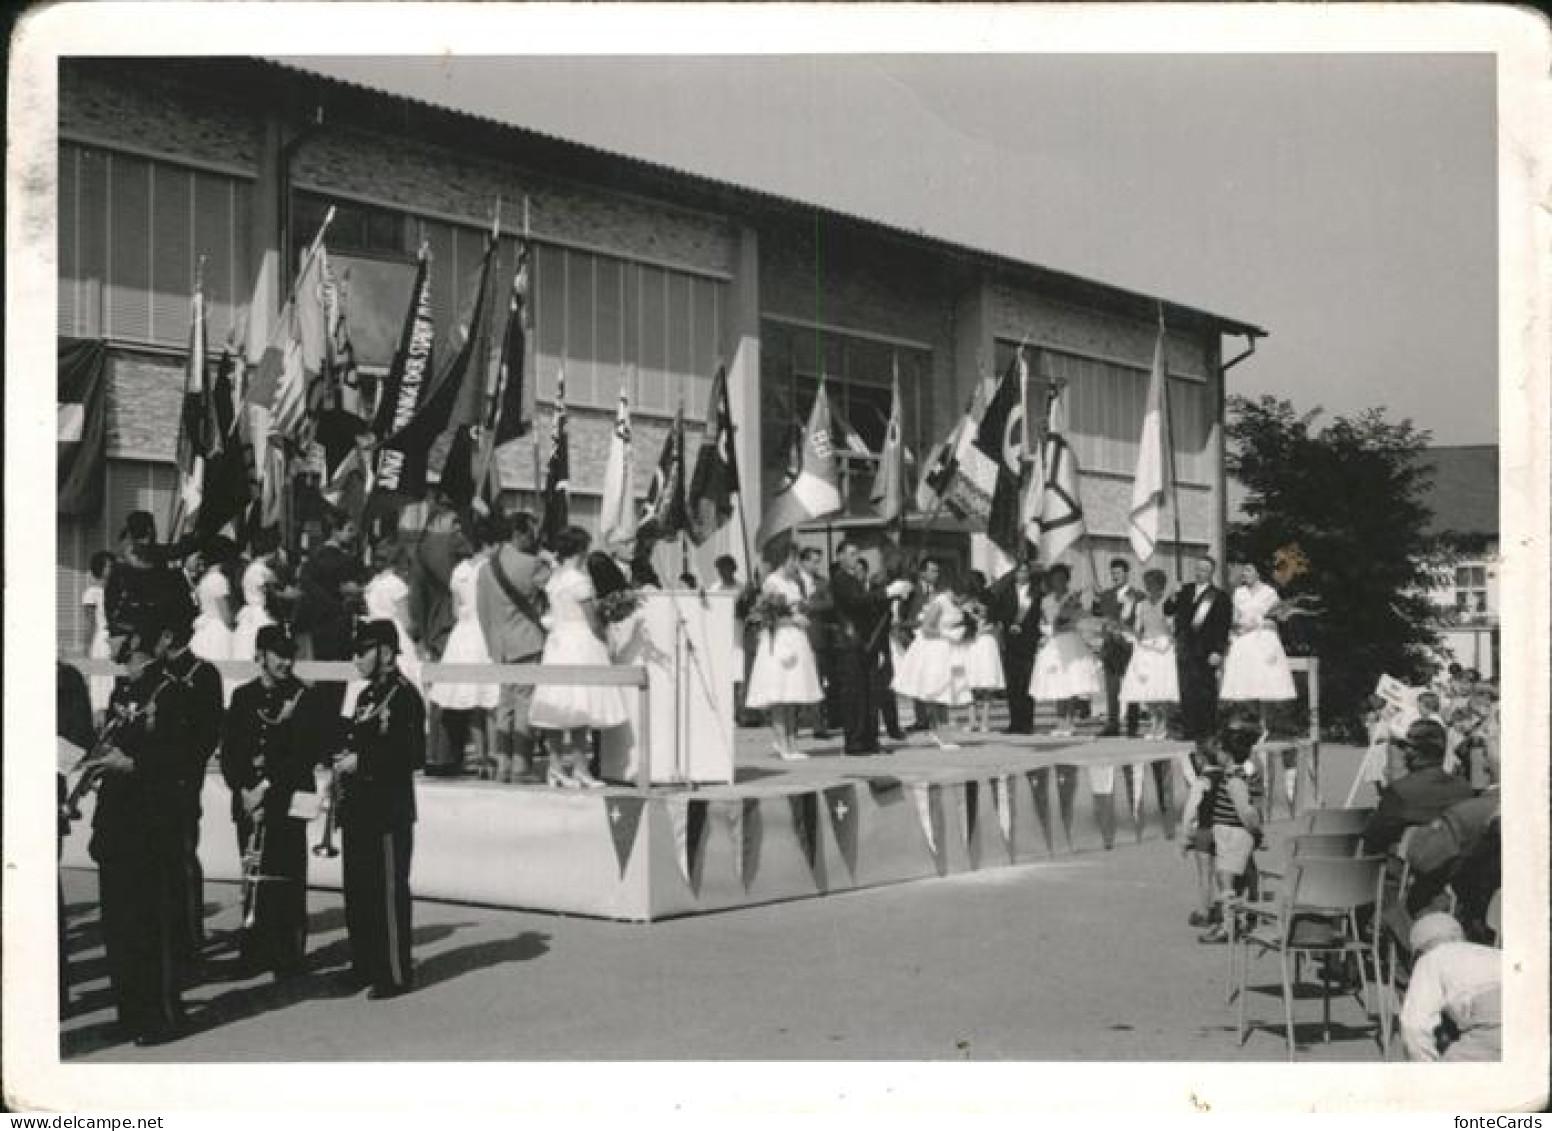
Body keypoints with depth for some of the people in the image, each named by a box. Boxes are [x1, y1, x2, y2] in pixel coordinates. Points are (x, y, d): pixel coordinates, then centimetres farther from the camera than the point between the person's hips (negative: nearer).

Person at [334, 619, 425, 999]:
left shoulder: (405, 696, -12)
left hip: (389, 812, -9)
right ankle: (364, 965, 25)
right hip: (358, 810, 9)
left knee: (389, 893, -3)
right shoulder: (366, 696, 16)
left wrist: (361, 761, -17)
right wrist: (344, 759, 6)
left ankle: (396, 973, 4)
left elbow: (413, 755, -19)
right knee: (357, 892, 14)